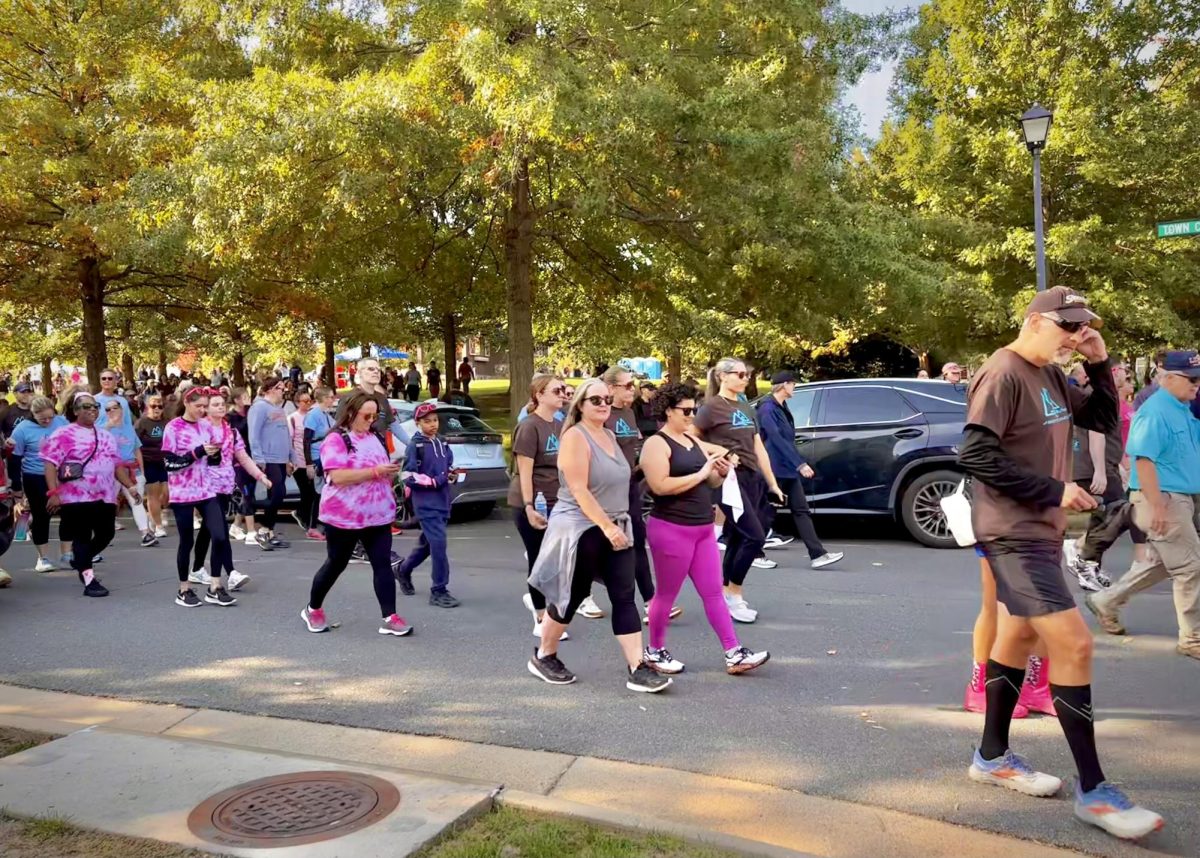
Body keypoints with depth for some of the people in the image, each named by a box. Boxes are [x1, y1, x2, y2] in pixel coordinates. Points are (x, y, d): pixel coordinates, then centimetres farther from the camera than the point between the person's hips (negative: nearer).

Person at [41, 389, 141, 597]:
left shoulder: (105, 436, 17)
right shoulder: (64, 435, -5)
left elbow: (117, 464, 20)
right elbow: (50, 463, -12)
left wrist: (130, 486, 11)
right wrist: (53, 492, -20)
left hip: (105, 497, 7)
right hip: (76, 497, -6)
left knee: (106, 534, 9)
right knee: (82, 537, -1)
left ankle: (80, 561, 34)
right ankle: (89, 580, 4)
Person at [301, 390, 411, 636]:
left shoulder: (373, 438, 12)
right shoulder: (335, 440, -12)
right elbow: (338, 476, -25)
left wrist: (390, 472, 5)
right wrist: (375, 471, -27)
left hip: (378, 515, 6)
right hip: (344, 517, -6)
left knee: (383, 564, -3)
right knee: (336, 564, 10)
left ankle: (390, 618, -4)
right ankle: (313, 609, 31)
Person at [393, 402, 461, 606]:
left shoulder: (441, 443, 12)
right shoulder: (414, 446, -8)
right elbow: (408, 477, -13)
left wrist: (452, 473, 0)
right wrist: (434, 481, -18)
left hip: (442, 501, 7)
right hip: (426, 503, -7)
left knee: (427, 542, 18)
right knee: (438, 543, -13)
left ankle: (403, 571, 43)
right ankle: (439, 591, -5)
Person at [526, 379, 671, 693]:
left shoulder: (609, 435, 12)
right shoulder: (575, 436, -14)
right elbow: (579, 490, -21)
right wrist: (606, 526, -24)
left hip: (615, 528, 7)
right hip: (581, 529, -7)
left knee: (624, 598, 0)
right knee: (571, 597, 4)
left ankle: (637, 669, 0)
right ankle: (543, 656, 24)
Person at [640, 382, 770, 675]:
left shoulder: (693, 441, 14)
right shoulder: (656, 443, -10)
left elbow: (712, 484, 19)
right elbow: (660, 486, -24)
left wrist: (720, 471, -3)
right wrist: (701, 474, -19)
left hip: (703, 528, 8)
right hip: (671, 529, -8)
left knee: (713, 593, 7)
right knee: (667, 595, 5)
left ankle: (734, 654, 8)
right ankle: (654, 651, 22)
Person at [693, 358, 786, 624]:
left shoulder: (747, 409, 16)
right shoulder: (712, 406, -6)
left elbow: (759, 449, 18)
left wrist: (773, 484, 17)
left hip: (753, 479, 7)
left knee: (737, 539, 8)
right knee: (754, 536, -12)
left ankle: (727, 598, 15)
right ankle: (733, 594, 2)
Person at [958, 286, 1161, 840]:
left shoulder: (1051, 377, 11)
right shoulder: (1003, 374, -17)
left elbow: (1103, 420, 18)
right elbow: (975, 454, -25)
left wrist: (1099, 365, 3)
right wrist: (1053, 490, -21)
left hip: (1040, 530, 10)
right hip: (1014, 534, -10)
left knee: (1020, 633, 16)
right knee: (1073, 644, -13)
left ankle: (993, 756, 30)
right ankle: (1093, 791, -4)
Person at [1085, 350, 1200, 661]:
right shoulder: (1155, 411, -17)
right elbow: (1144, 460, -23)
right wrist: (1158, 506, -25)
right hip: (1164, 499, -10)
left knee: (1165, 564, 18)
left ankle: (1106, 602, 29)